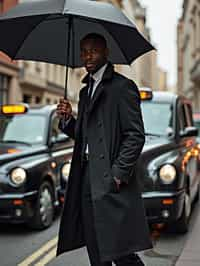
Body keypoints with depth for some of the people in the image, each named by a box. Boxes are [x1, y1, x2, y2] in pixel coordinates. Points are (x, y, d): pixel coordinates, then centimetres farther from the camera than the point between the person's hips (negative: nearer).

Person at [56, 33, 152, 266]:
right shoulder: (85, 91, 20)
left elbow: (135, 135, -11)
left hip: (111, 181, -8)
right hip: (87, 180, 8)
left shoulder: (123, 87, -5)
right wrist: (67, 119, 4)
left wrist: (119, 173, -17)